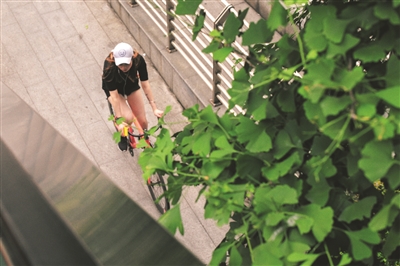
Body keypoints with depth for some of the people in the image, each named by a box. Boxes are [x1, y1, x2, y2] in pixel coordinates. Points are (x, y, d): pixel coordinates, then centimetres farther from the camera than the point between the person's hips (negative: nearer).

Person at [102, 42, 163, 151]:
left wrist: (154, 108, -26)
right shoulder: (109, 66, -39)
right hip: (114, 88, -2)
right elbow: (114, 96, -34)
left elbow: (145, 85, -25)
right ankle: (122, 136, 10)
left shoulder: (139, 60, -34)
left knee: (142, 120, 1)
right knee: (128, 118, -23)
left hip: (132, 85, 2)